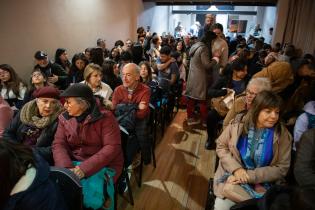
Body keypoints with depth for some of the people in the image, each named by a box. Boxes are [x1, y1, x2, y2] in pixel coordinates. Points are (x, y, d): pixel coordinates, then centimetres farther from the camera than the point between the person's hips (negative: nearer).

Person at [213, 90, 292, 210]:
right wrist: (236, 168, -15)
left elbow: (281, 168, -7)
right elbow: (221, 146, 0)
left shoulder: (282, 135, -7)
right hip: (233, 175, 1)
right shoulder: (238, 124, -7)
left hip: (262, 183, -1)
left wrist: (250, 176, -17)